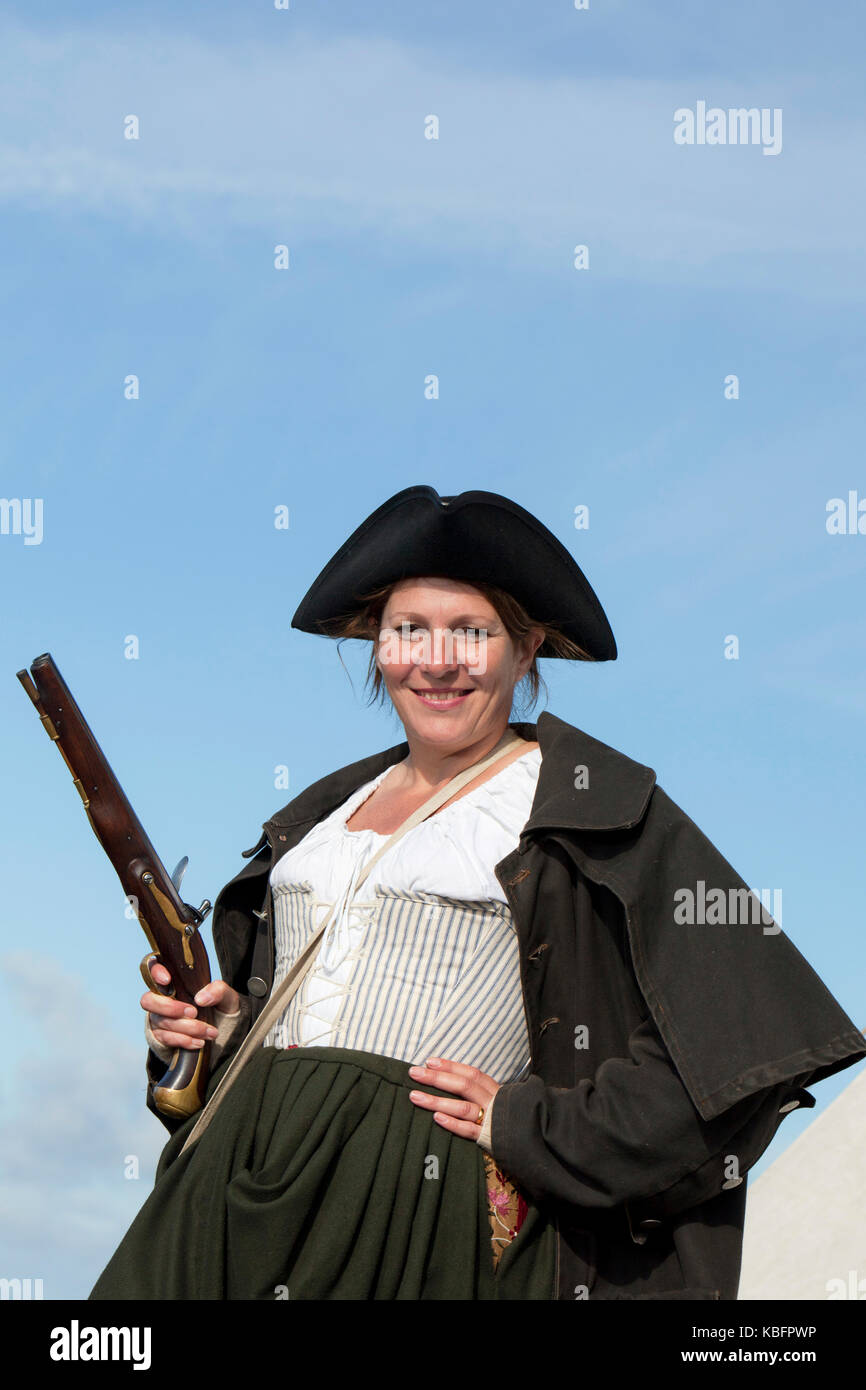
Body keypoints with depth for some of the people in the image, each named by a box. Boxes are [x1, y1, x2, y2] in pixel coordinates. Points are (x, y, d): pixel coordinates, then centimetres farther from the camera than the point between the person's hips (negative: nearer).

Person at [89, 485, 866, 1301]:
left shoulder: (597, 810, 0)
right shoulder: (327, 810, 20)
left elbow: (739, 1025, -7)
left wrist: (531, 1124, -10)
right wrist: (215, 1027, 6)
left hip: (434, 1209, -5)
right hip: (245, 1180, 5)